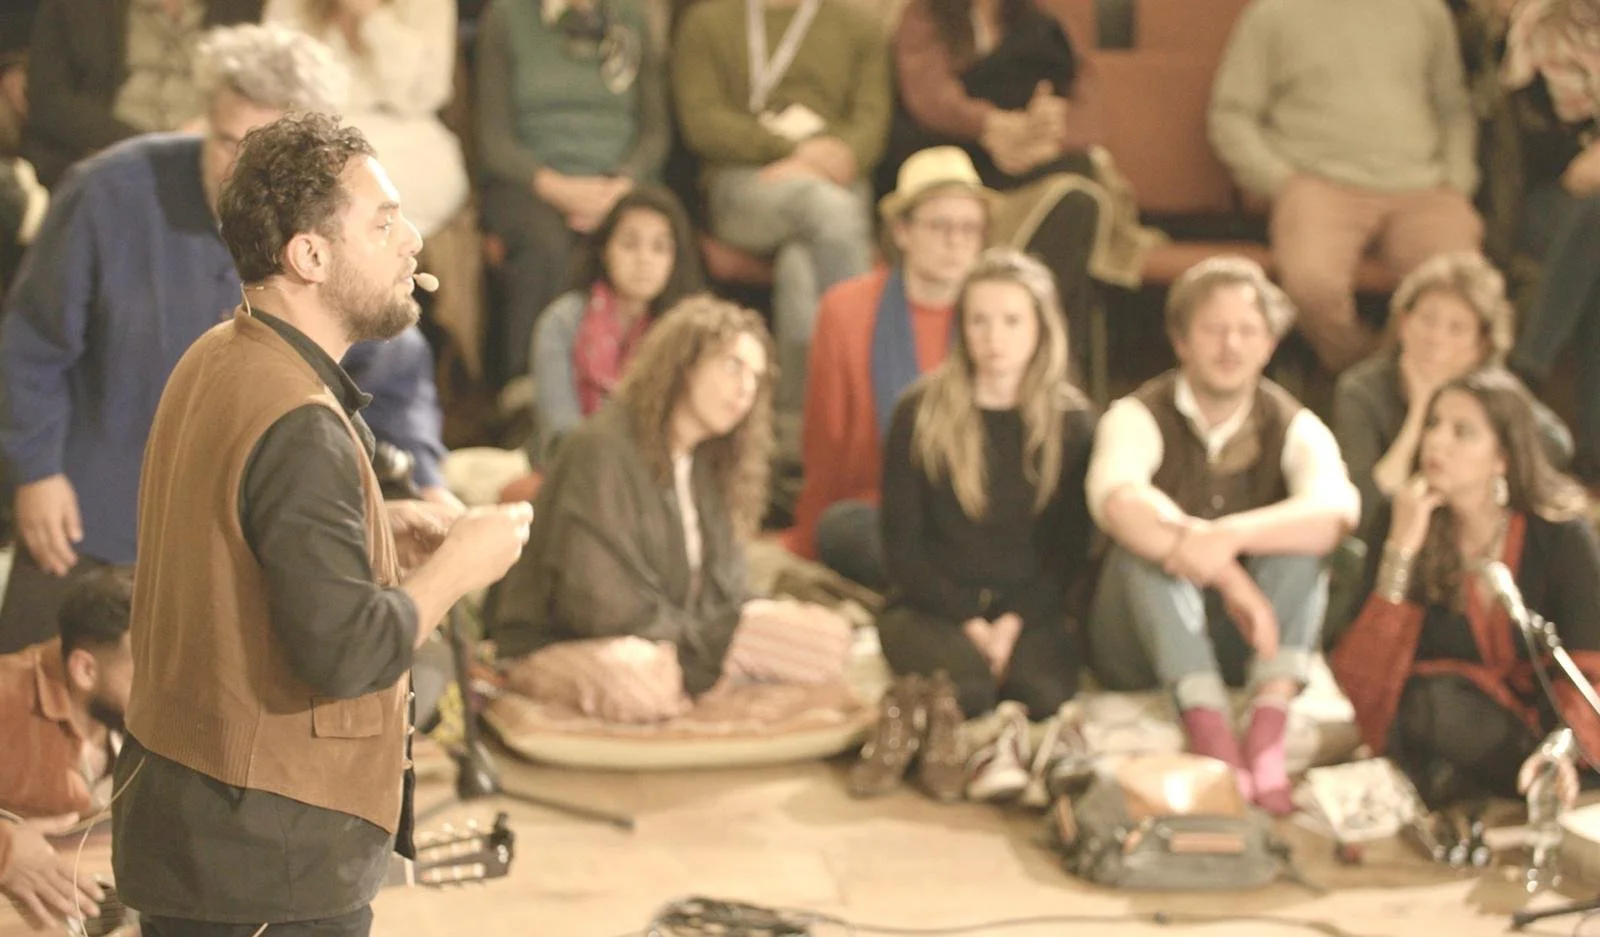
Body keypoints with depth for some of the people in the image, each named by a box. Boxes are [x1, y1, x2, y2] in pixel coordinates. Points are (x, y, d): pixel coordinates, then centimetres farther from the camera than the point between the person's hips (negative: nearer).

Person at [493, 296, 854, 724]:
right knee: (639, 682, -43)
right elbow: (597, 607, -20)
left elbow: (722, 593, 10)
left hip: (672, 640, 8)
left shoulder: (707, 464, 13)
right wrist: (719, 638, -13)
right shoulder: (600, 449, -15)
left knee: (828, 636, -8)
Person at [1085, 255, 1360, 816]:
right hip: (1145, 654, -1)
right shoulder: (1139, 417, -6)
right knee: (1148, 539, -28)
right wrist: (1228, 578, -43)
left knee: (1299, 535, -22)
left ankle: (1268, 733, -38)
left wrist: (1231, 536, -43)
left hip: (1245, 644, 2)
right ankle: (1210, 734, -46)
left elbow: (1337, 511, -24)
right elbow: (1117, 500, -31)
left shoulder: (1294, 428, -1)